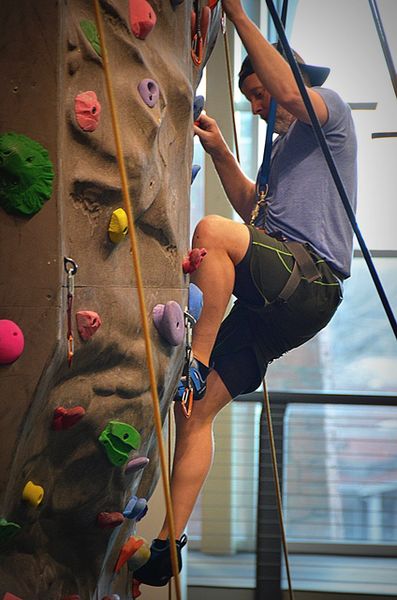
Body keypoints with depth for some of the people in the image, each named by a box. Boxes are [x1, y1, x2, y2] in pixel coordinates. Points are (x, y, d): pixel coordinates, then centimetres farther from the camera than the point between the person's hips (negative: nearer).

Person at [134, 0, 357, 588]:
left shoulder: (330, 111, 8)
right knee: (196, 407, 0)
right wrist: (220, 151, 24)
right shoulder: (287, 145, 35)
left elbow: (292, 92, -15)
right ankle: (169, 544, 0)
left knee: (213, 230, -35)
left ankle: (195, 361, -24)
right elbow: (252, 207, 36)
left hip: (309, 278, -9)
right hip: (275, 298, 9)